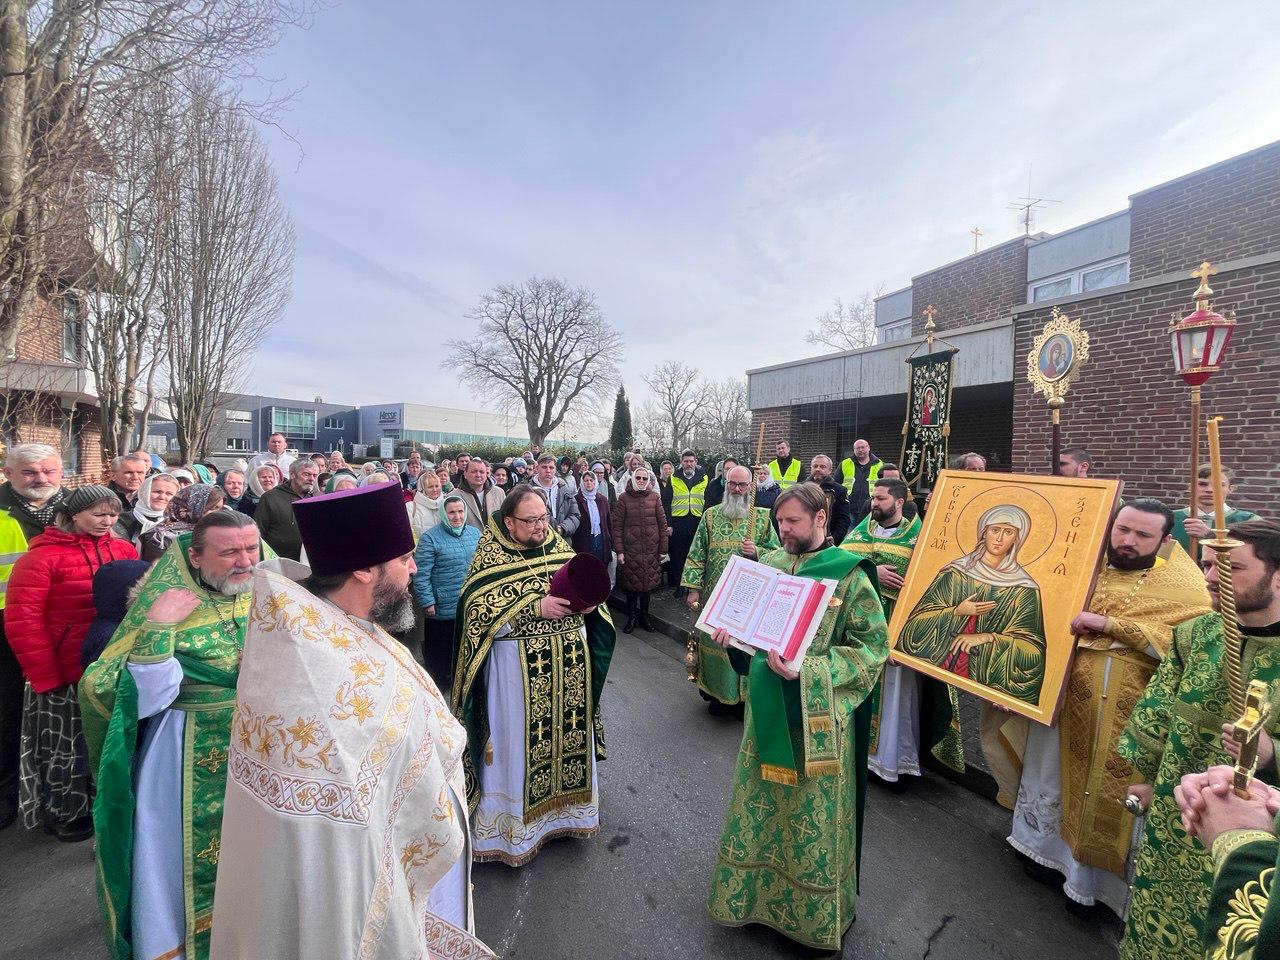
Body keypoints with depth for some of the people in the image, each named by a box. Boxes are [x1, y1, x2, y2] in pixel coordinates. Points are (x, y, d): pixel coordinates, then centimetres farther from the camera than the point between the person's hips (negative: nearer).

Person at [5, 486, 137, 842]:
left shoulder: (125, 550, 2)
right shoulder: (42, 555, -11)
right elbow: (21, 619, -13)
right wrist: (47, 677, -15)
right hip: (66, 675, -4)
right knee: (68, 745, 14)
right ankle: (62, 813, 37)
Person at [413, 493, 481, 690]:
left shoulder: (475, 533, 4)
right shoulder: (430, 538, -12)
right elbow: (421, 574, -13)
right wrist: (427, 602, -15)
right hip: (442, 610, -5)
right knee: (439, 656, 10)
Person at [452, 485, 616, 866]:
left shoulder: (558, 546, 4)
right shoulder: (491, 557, -9)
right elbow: (479, 614, -17)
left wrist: (588, 603, -12)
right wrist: (536, 608, -24)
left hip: (569, 664, 5)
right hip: (520, 669, -4)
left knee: (569, 732, 16)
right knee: (521, 743, 7)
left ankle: (564, 805, 39)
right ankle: (517, 822, 29)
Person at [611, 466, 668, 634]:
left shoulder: (655, 497, 3)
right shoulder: (624, 497, -2)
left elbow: (662, 524, 4)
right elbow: (616, 525, -2)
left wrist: (663, 549, 2)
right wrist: (619, 550, -7)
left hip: (651, 549, 1)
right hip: (630, 549, -1)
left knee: (648, 583, 8)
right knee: (631, 583, 4)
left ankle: (644, 615, 26)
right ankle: (632, 616, 22)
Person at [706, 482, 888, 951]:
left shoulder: (848, 574, -13)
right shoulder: (768, 563, 2)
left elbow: (873, 647, -14)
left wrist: (807, 671, -23)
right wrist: (731, 633, -9)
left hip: (818, 718, -5)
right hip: (767, 709, 5)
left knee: (813, 814, 11)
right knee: (761, 802, 19)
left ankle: (813, 914, 36)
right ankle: (754, 891, 43)